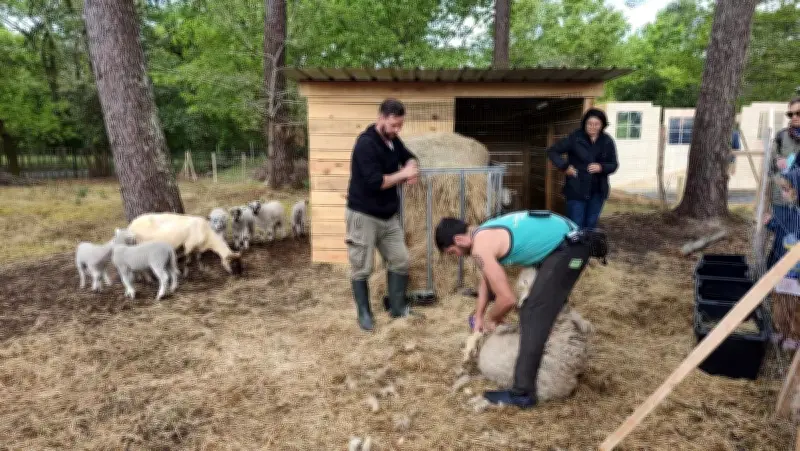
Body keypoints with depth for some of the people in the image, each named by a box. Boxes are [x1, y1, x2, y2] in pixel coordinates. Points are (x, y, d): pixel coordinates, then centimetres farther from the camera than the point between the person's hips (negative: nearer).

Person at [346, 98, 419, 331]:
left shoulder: (393, 140, 5)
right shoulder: (365, 143, -20)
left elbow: (409, 157, 21)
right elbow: (375, 182, -26)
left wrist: (411, 167, -4)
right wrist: (403, 174, -13)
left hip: (389, 215, 8)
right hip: (363, 215, -8)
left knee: (400, 261, 10)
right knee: (362, 268, 3)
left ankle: (397, 308, 25)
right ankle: (364, 314, 19)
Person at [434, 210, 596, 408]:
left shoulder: (480, 248, -20)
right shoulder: (484, 233, 11)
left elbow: (508, 299, -21)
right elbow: (487, 280, 23)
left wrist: (491, 319, 0)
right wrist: (479, 317, 22)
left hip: (568, 249, -11)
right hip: (568, 240, 11)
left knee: (534, 316, -11)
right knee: (541, 306, 26)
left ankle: (523, 393, -9)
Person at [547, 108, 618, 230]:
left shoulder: (607, 142, 2)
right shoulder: (575, 138, -8)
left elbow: (614, 164, 7)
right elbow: (552, 151, -4)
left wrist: (601, 167, -14)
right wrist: (565, 166, -14)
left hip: (598, 191, 4)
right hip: (577, 190, -4)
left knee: (591, 226, 14)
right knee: (576, 226, -2)